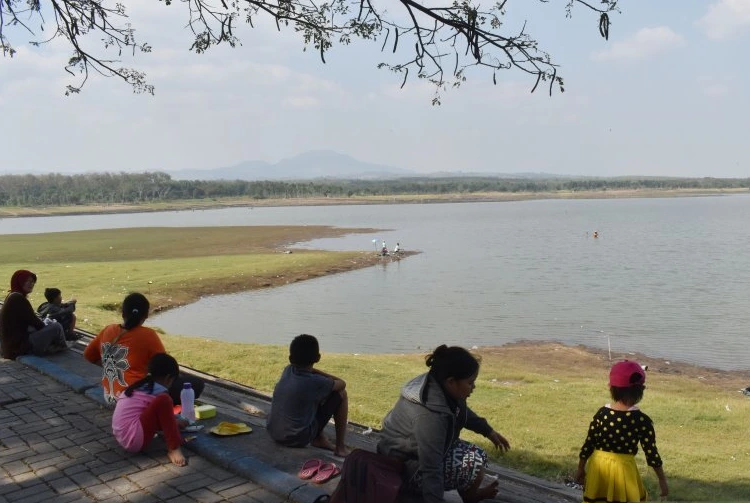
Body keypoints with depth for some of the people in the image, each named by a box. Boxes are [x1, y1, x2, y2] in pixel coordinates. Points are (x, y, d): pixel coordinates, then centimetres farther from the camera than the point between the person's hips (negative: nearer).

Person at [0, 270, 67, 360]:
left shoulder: (12, 297, 14)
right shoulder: (18, 298, -17)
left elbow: (29, 321, 17)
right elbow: (34, 322, -12)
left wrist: (45, 325, 7)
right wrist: (47, 327, 8)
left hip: (11, 344, 11)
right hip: (20, 345, -11)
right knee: (56, 327, -8)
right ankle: (62, 348, 18)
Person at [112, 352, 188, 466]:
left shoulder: (140, 385, 16)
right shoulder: (160, 392, -7)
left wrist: (174, 422, 36)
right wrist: (177, 424, 26)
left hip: (121, 438, 10)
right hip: (135, 440, -10)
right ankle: (173, 449, -17)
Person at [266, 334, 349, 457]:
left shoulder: (288, 370, -2)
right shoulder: (315, 382, -19)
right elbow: (342, 384, 0)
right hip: (297, 439, -7)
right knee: (340, 394, 2)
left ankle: (319, 439, 29)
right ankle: (340, 447, 9)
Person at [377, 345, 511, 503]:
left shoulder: (437, 386, -8)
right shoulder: (429, 415, -37)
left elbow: (461, 410, 15)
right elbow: (431, 471, -39)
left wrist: (488, 431, 18)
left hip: (418, 451, 10)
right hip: (404, 468, -10)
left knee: (477, 454, 5)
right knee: (474, 464, -15)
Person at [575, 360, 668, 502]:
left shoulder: (601, 414, -6)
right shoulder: (642, 420, -13)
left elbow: (588, 444, -1)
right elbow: (651, 453, -9)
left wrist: (581, 468, 12)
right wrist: (662, 479, 4)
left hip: (599, 466, 3)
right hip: (623, 470, -2)